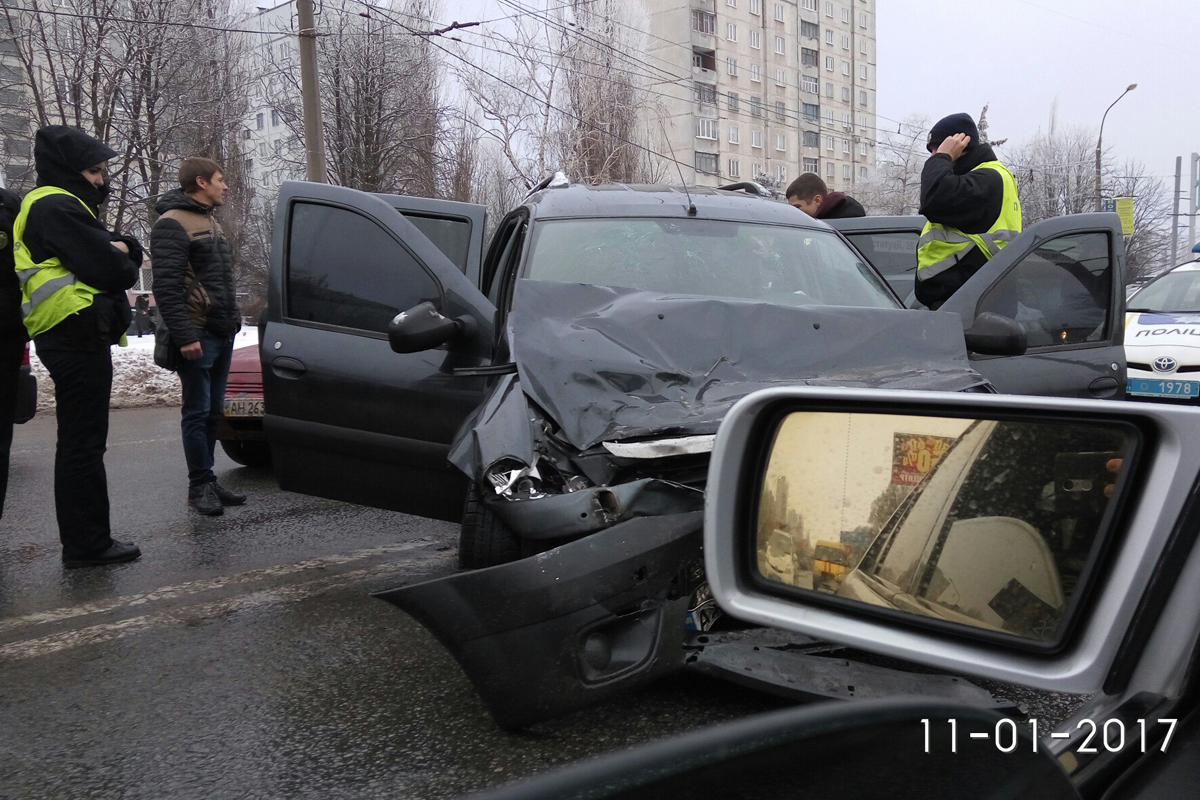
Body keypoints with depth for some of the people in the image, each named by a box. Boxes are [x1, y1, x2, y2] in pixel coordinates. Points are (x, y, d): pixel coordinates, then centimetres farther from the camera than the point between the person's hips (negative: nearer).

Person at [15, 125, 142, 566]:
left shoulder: (65, 205, 21)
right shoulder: (56, 207, -12)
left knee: (82, 442, 14)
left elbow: (129, 255, 17)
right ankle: (86, 543, 0)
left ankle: (86, 539, 23)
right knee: (82, 443, -6)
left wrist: (122, 248, -5)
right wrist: (122, 261, 2)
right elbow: (106, 270, -20)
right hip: (78, 335, -11)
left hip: (77, 337, 11)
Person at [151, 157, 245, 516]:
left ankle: (207, 482, 19)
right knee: (198, 413, -3)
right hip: (198, 336, -9)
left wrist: (233, 320, 19)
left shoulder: (210, 221, 20)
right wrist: (185, 336, -21)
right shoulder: (173, 224, -9)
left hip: (223, 334, 9)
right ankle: (200, 486, 4)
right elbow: (166, 287, -17)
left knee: (213, 412, 11)